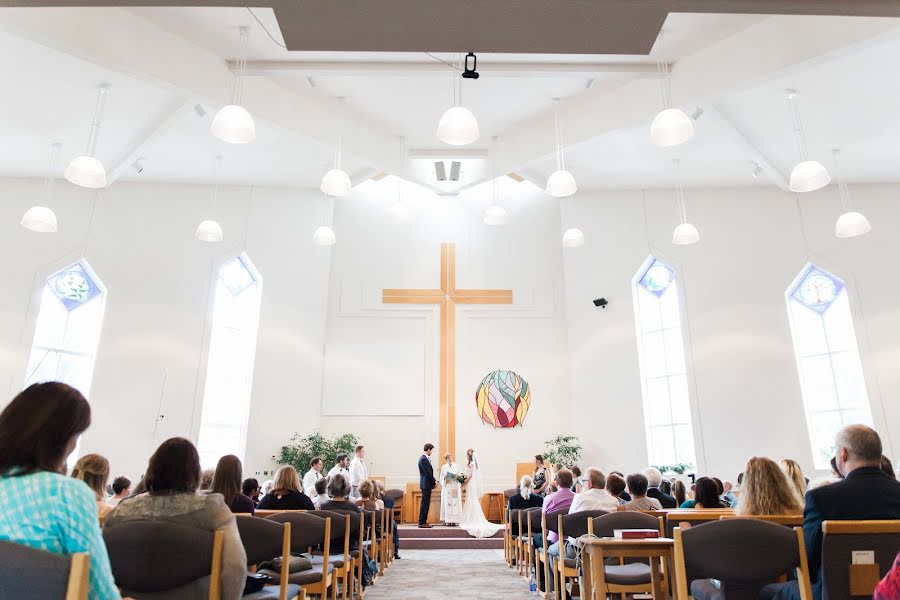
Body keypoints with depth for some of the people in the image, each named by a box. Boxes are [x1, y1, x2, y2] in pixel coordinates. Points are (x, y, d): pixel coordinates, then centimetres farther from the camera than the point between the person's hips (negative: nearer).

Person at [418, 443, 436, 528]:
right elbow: (428, 473, -18)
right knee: (425, 504, -6)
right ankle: (422, 522, -2)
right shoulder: (423, 459, -16)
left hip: (427, 485, 10)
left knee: (426, 504, 12)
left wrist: (433, 481, 7)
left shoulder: (424, 458, 15)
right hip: (426, 484, -10)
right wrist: (434, 482, -8)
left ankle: (423, 521, 17)